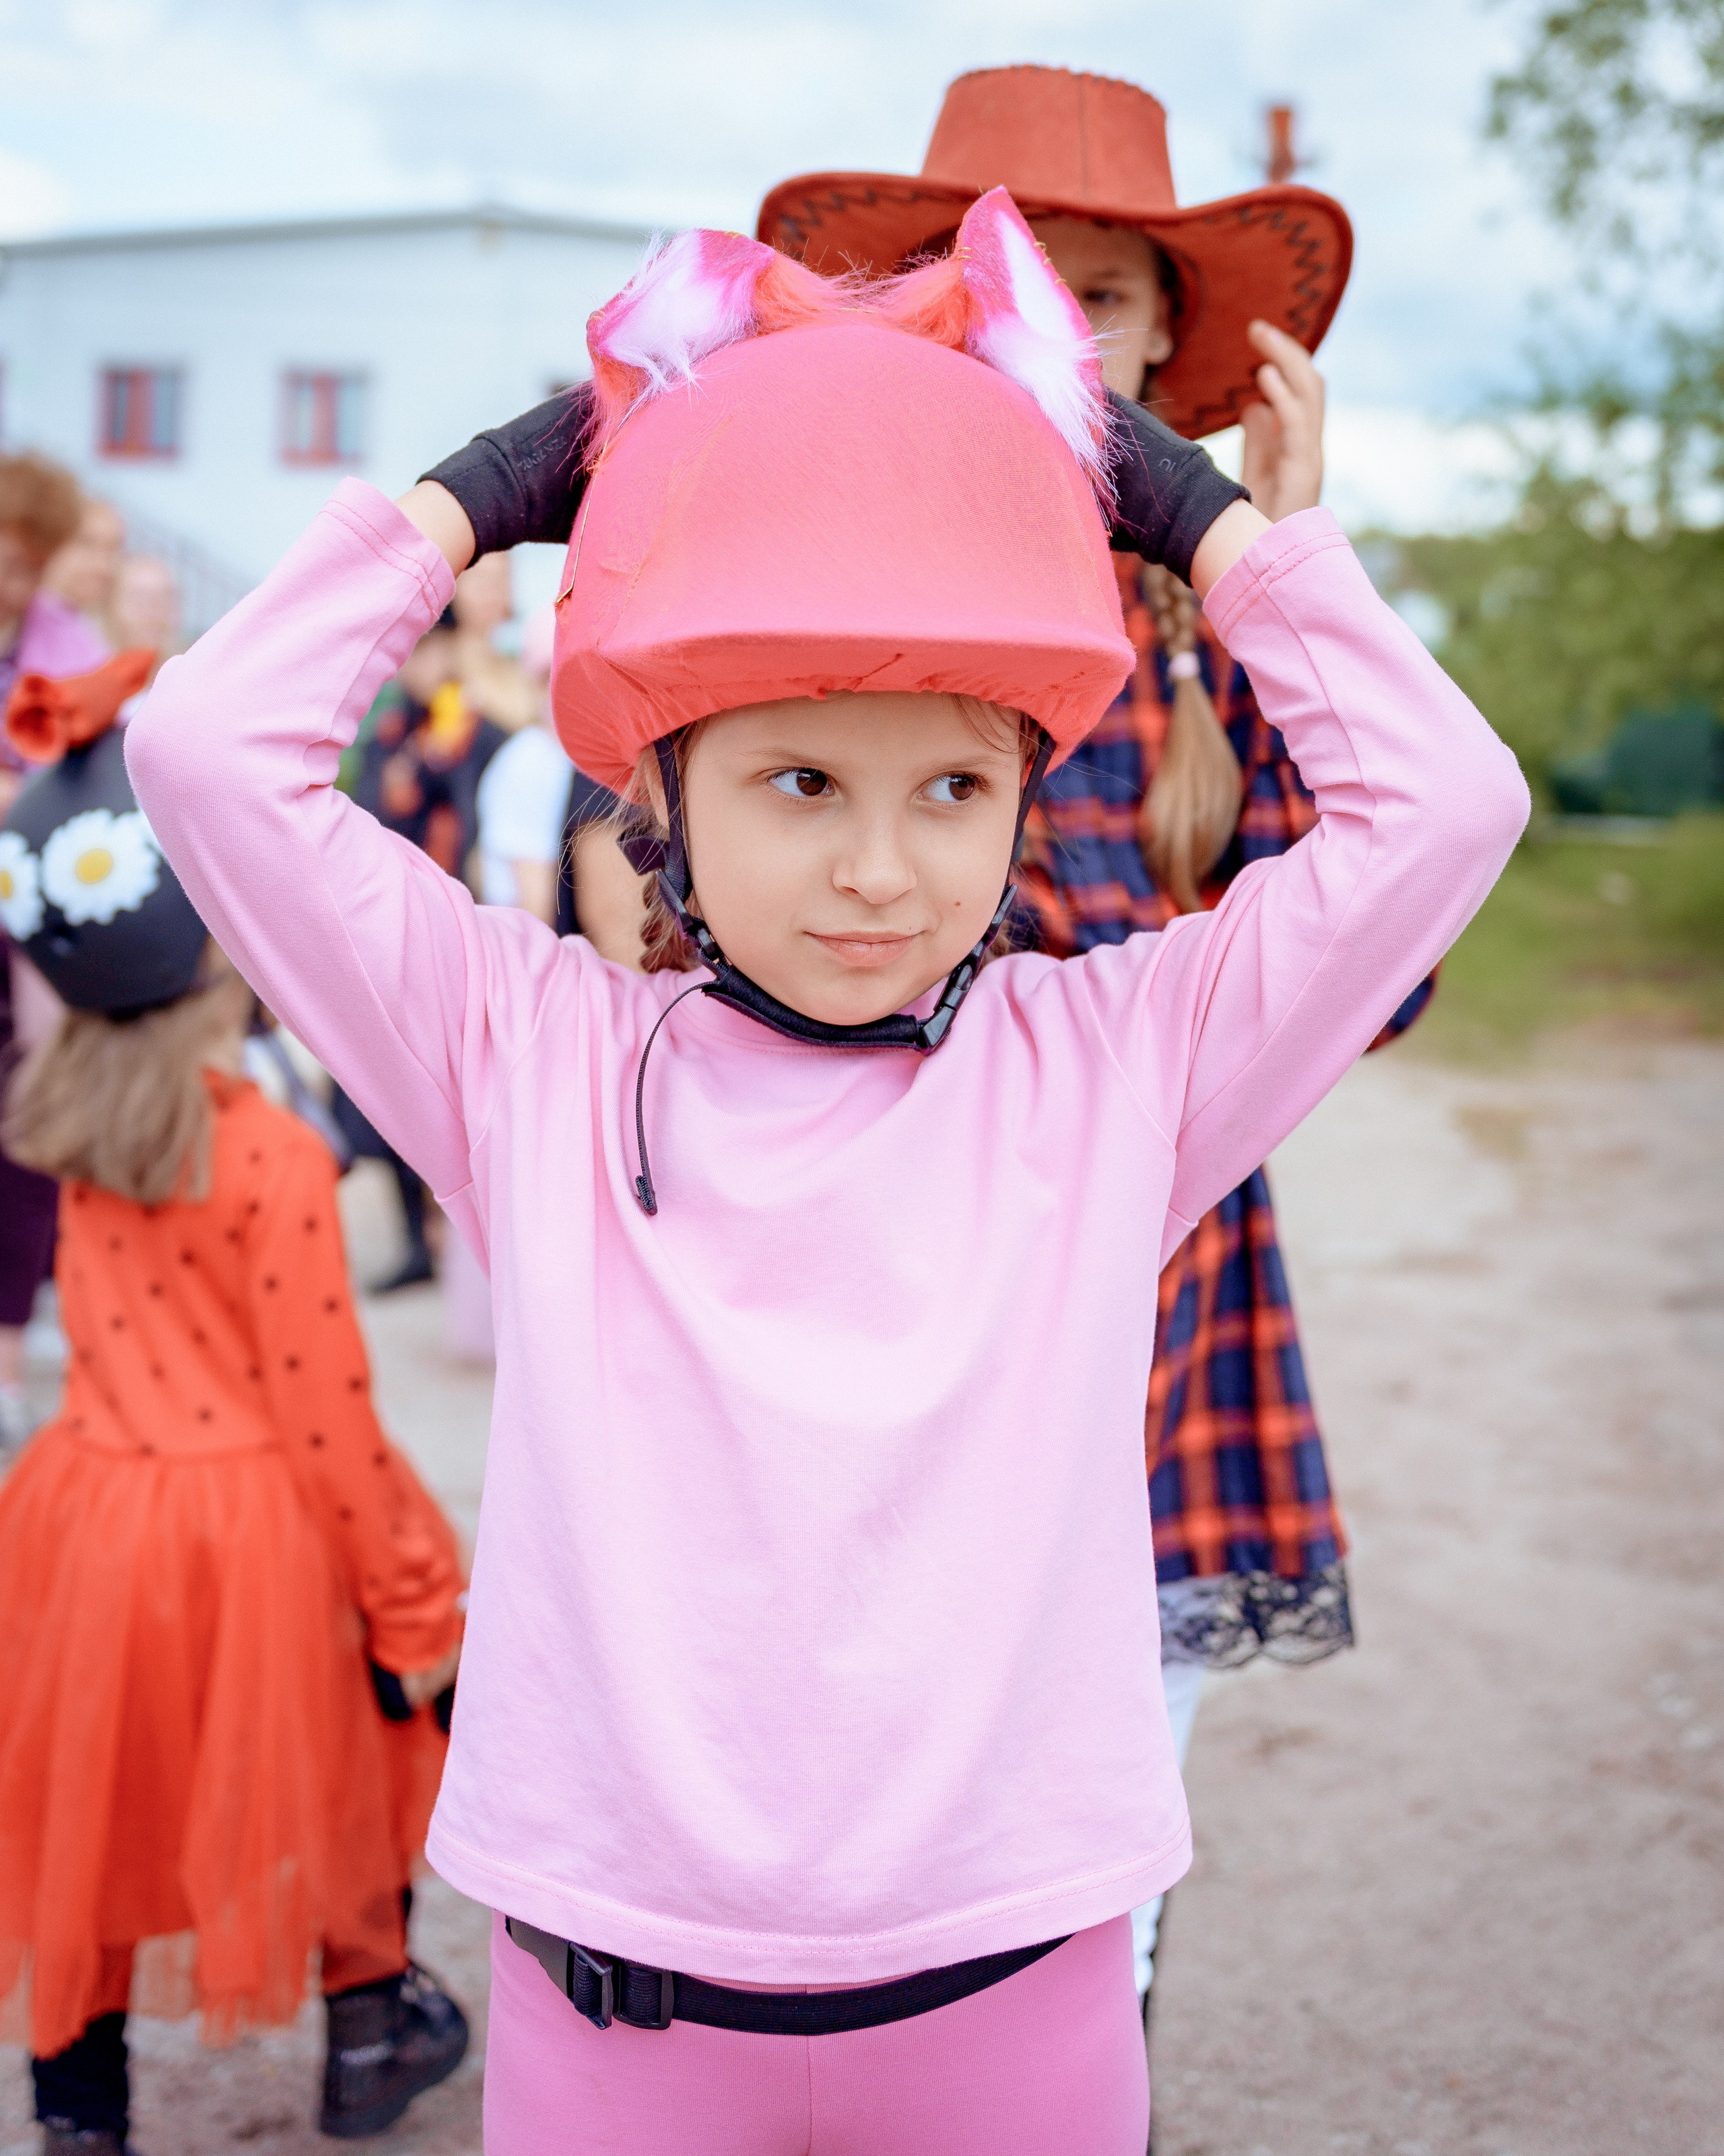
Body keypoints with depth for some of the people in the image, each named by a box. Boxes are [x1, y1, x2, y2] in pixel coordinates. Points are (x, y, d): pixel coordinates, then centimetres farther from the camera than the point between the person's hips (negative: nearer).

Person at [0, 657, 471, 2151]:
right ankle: (370, 2030, 39)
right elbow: (329, 1415, -19)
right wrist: (418, 1614, -10)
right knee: (339, 1761, 20)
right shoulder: (275, 1158, -22)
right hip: (253, 1525, -5)